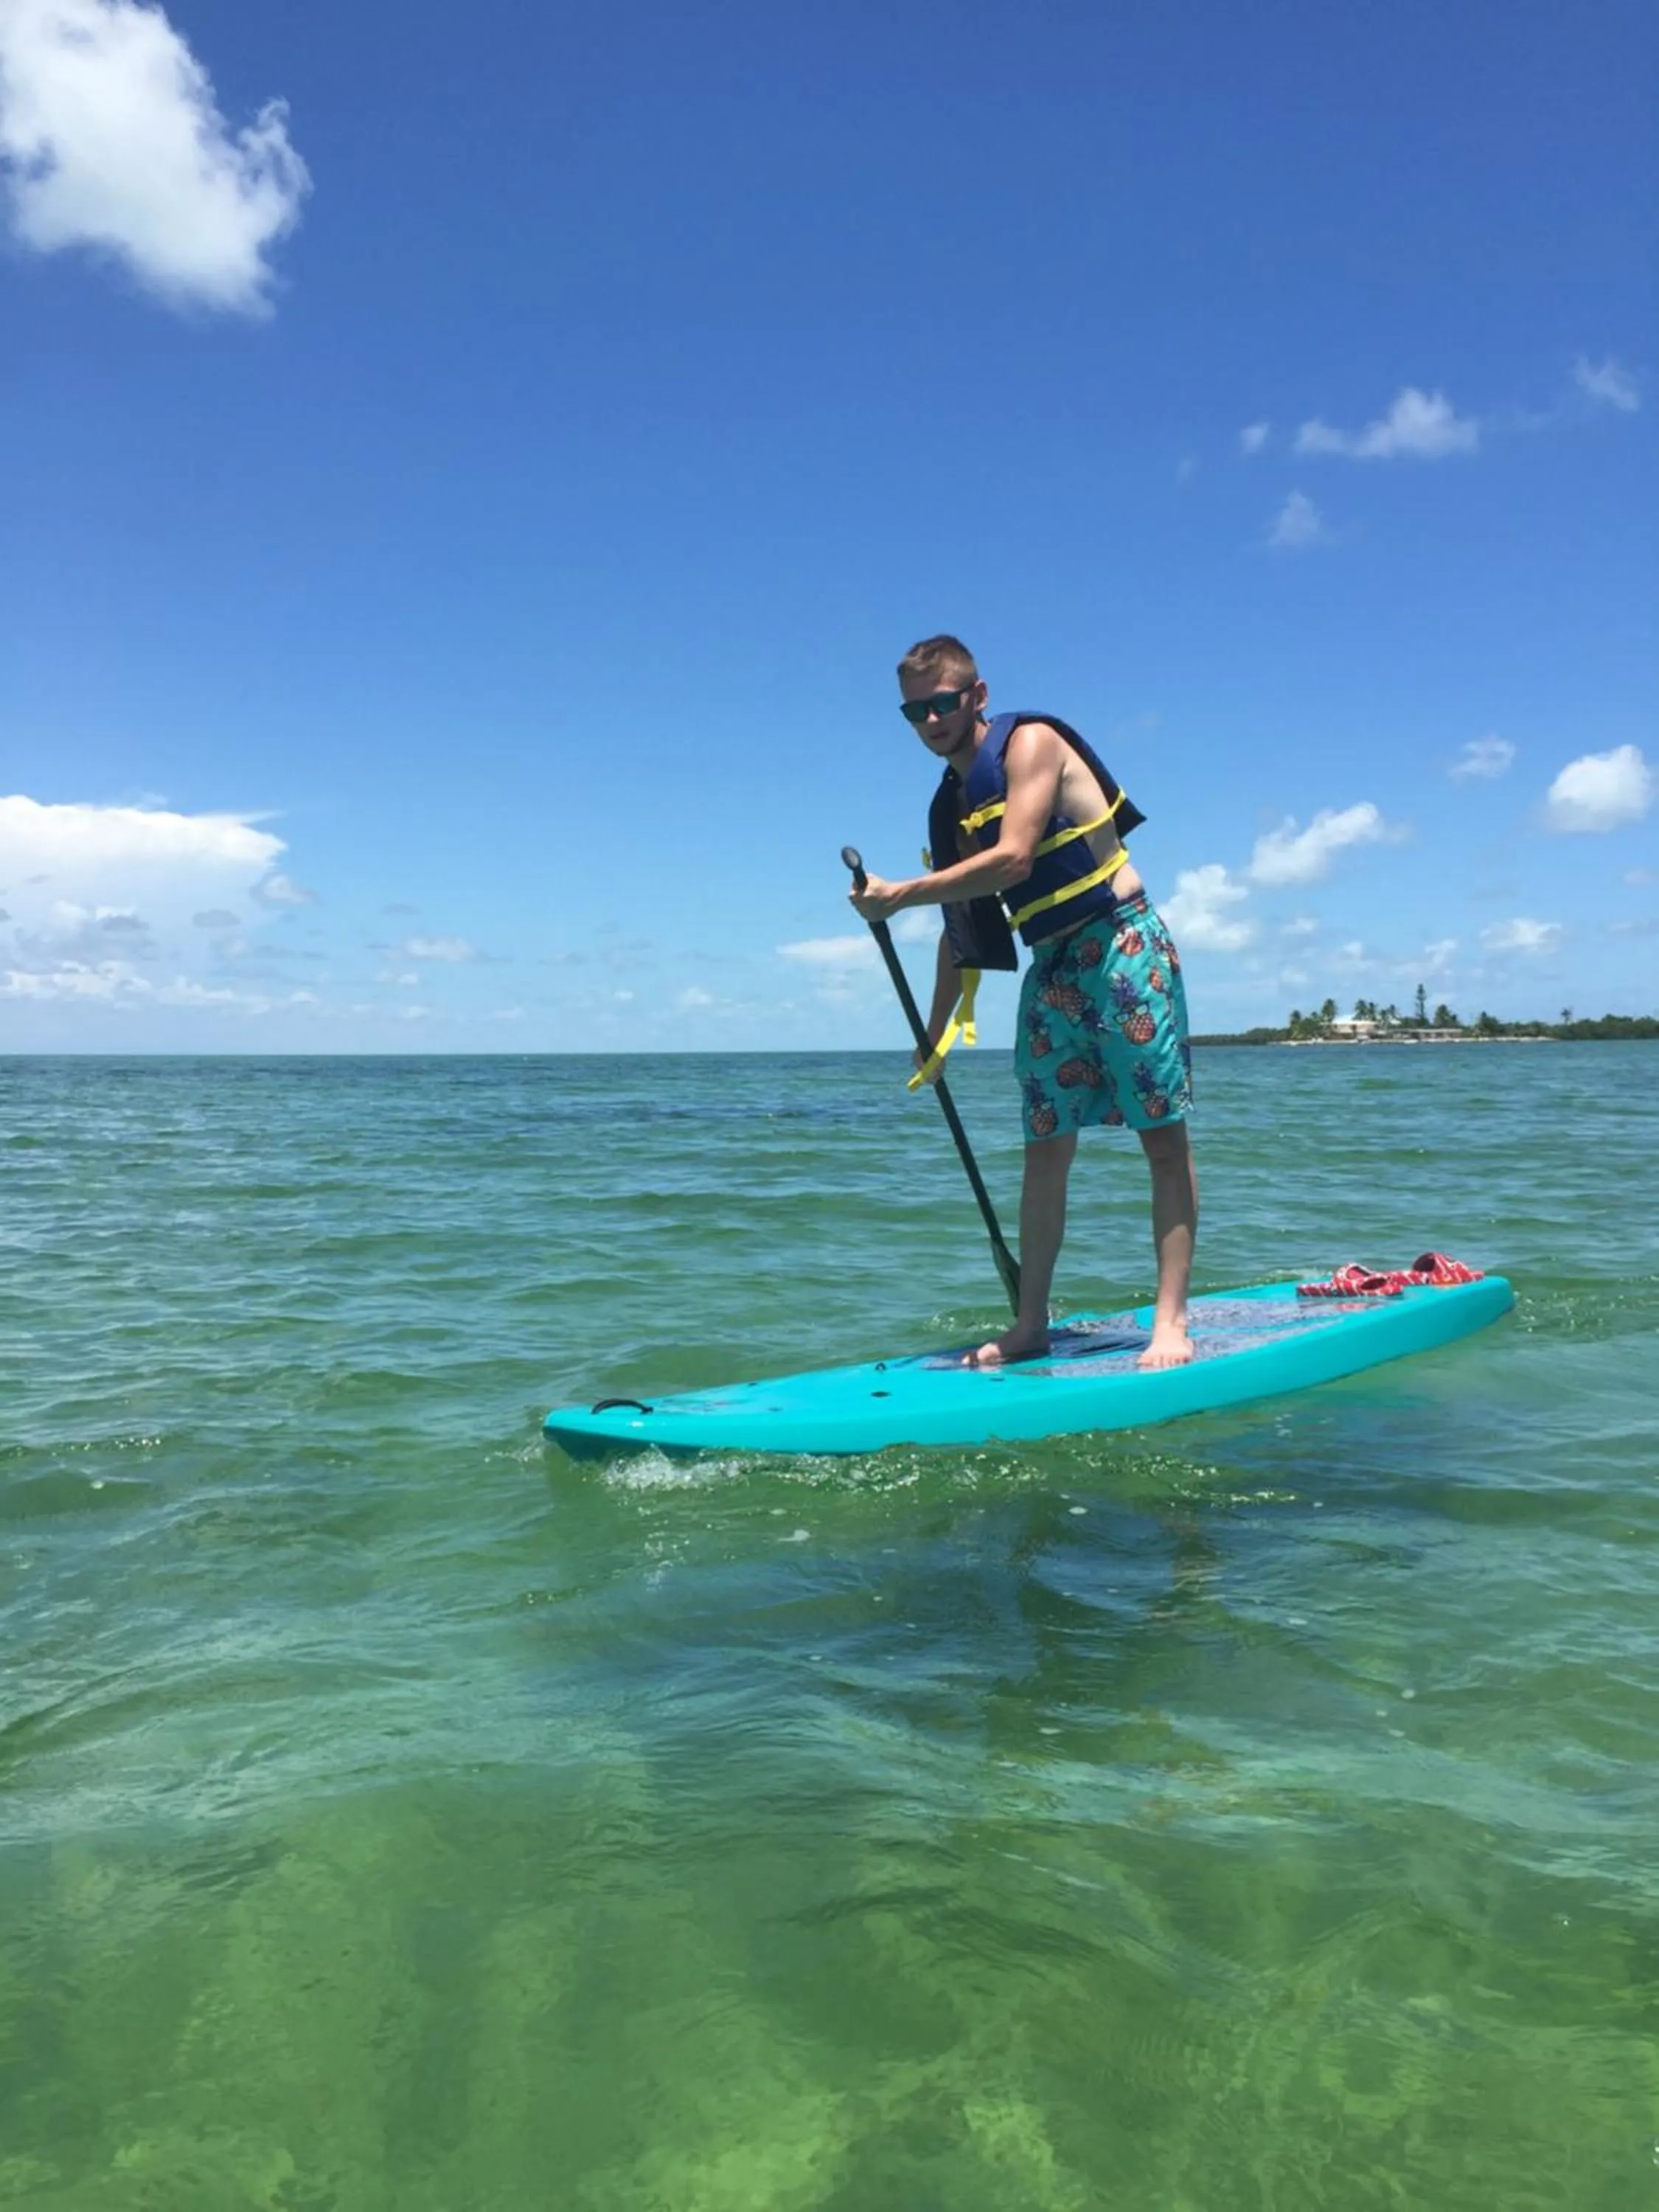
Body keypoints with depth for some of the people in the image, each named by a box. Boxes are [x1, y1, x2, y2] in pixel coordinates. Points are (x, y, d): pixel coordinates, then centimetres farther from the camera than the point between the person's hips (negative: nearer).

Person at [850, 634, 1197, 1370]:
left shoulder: (1030, 742, -8)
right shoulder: (951, 804, 13)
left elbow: (1013, 859, -23)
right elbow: (961, 928, 19)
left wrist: (900, 895, -21)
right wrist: (936, 1031, 19)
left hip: (1122, 946, -7)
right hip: (1051, 970, 7)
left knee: (1164, 1136, -6)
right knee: (1045, 1150, 6)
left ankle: (1171, 1322, -7)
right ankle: (1031, 1325, 11)